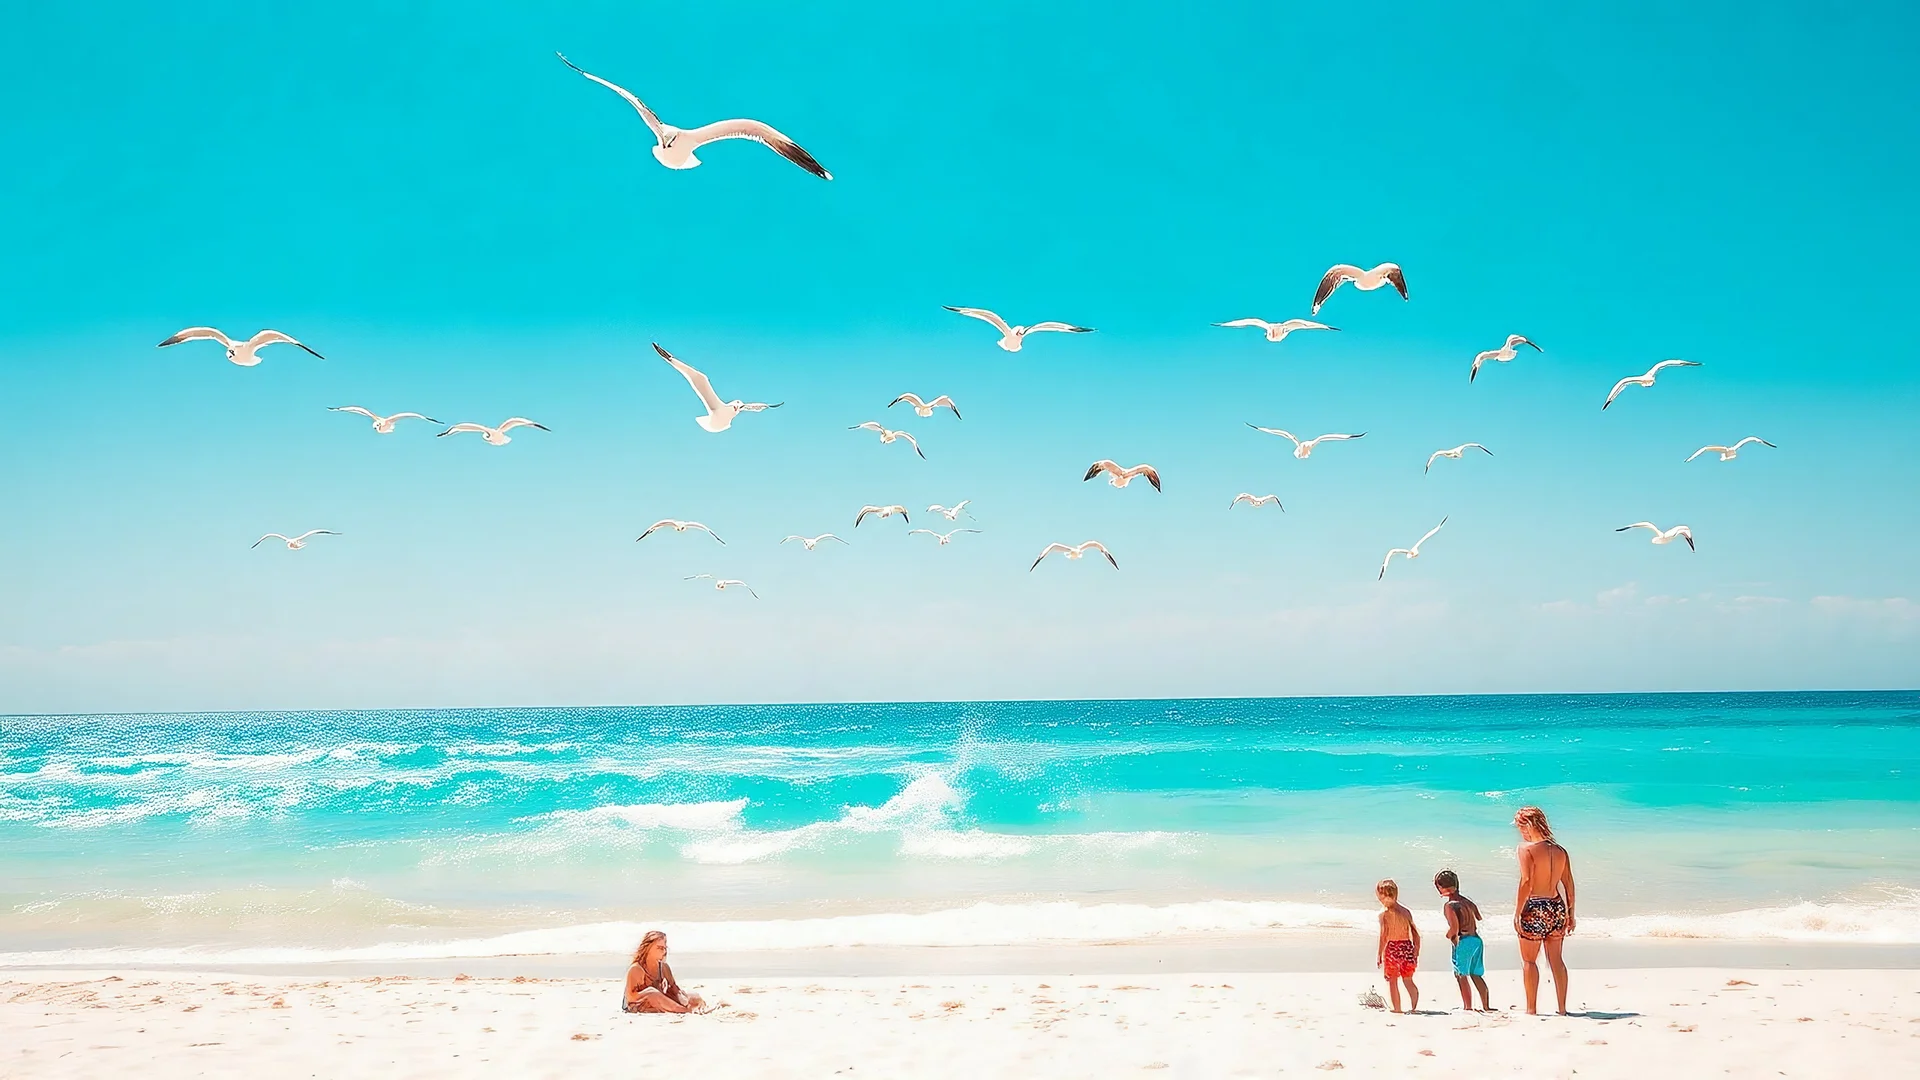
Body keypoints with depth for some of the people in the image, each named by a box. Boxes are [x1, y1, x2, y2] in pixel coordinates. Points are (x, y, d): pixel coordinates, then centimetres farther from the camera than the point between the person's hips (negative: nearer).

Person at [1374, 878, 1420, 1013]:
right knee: (1408, 981, 18)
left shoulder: (1384, 913, -7)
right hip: (1407, 947, 5)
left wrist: (1379, 955, -8)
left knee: (1393, 982, 8)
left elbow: (1384, 936, -14)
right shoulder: (1406, 912, 9)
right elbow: (1416, 935, 10)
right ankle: (1414, 1007, 13)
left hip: (1392, 948, -5)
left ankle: (1397, 1009, 9)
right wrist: (1416, 954, 17)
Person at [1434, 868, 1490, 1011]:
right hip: (1477, 939, 8)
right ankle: (1486, 1006, 20)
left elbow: (1454, 928, -17)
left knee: (1461, 975, 2)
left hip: (1463, 941, -8)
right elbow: (1479, 919, 16)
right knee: (1476, 975, 17)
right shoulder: (1468, 902, 13)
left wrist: (1448, 936, 1)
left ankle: (1468, 1007, 1)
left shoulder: (1449, 905, -11)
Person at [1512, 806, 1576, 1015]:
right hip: (1557, 906, 6)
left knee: (1529, 960, 5)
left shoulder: (1527, 848, -10)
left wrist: (1517, 912, -14)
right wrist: (1570, 913, 16)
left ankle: (1531, 1008, 4)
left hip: (1534, 907, -6)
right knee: (1556, 959, 13)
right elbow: (1569, 884, 9)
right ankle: (1562, 1008, 15)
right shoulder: (1560, 850, 8)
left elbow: (1526, 882, -17)